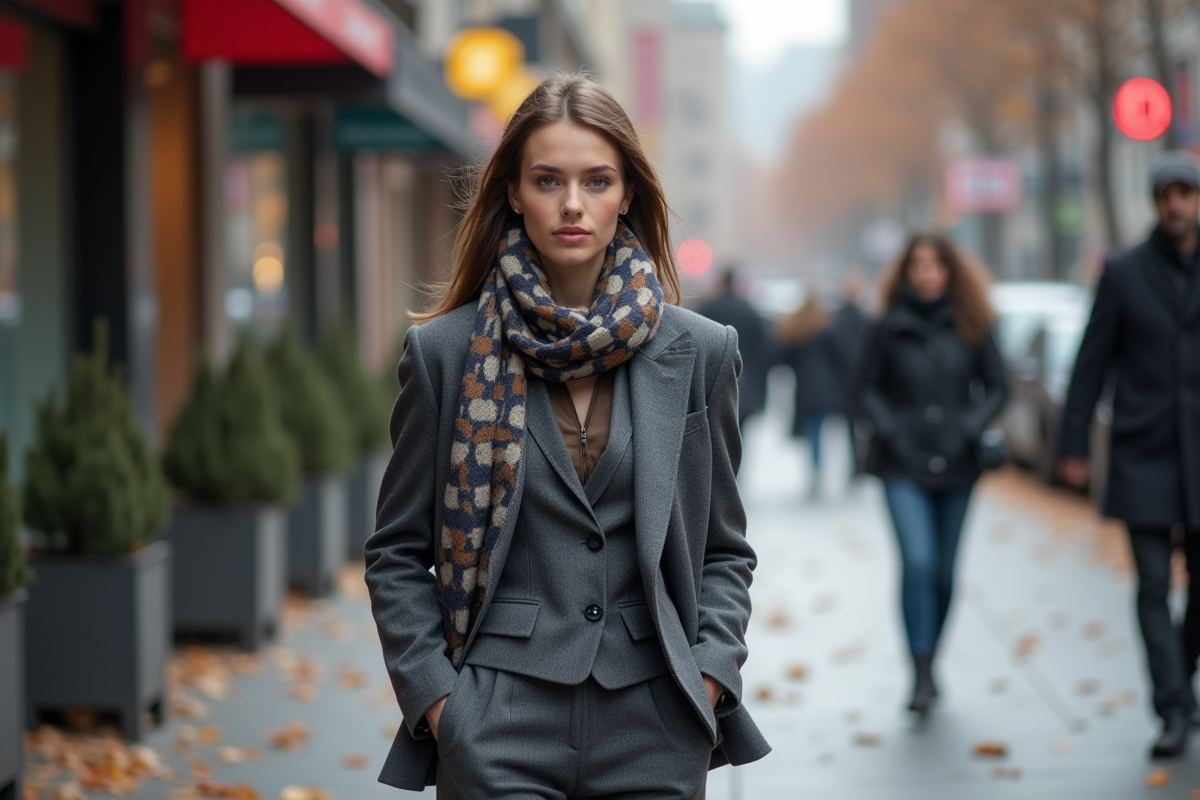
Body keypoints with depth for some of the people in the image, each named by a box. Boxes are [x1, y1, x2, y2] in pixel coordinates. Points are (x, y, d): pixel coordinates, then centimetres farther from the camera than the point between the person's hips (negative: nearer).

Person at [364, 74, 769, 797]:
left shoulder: (699, 352, 5)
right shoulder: (448, 351, 1)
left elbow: (725, 551, 12)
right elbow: (397, 553, 6)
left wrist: (710, 673, -3)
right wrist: (432, 693, -4)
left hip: (653, 729, 1)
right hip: (498, 729, -1)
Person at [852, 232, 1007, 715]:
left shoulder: (971, 326, 2)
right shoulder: (890, 328, -1)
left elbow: (996, 387, 8)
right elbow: (865, 387, 7)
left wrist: (971, 426, -7)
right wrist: (888, 429, -7)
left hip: (955, 463, 2)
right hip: (903, 465, -2)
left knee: (944, 570, 9)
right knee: (918, 562, -15)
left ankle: (931, 658, 27)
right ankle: (921, 674, -13)